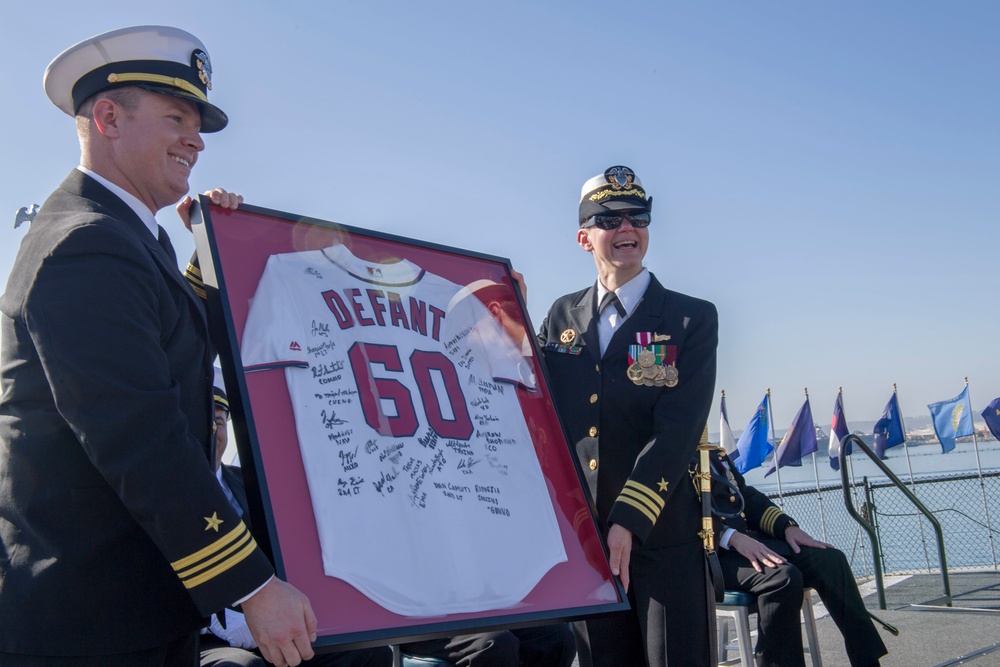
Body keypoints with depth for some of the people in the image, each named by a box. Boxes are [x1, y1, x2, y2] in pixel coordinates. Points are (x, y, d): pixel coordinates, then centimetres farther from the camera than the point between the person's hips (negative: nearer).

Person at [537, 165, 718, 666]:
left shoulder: (692, 318, 0)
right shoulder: (561, 317, 11)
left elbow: (678, 428, -11)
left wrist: (629, 520, -21)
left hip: (663, 534, -3)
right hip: (579, 536, 3)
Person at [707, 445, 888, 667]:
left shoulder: (716, 455, 23)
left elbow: (749, 498, 22)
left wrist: (788, 526, 5)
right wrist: (732, 537, -29)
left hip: (745, 537, 9)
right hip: (711, 552, -8)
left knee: (830, 559, -7)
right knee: (784, 577, -32)